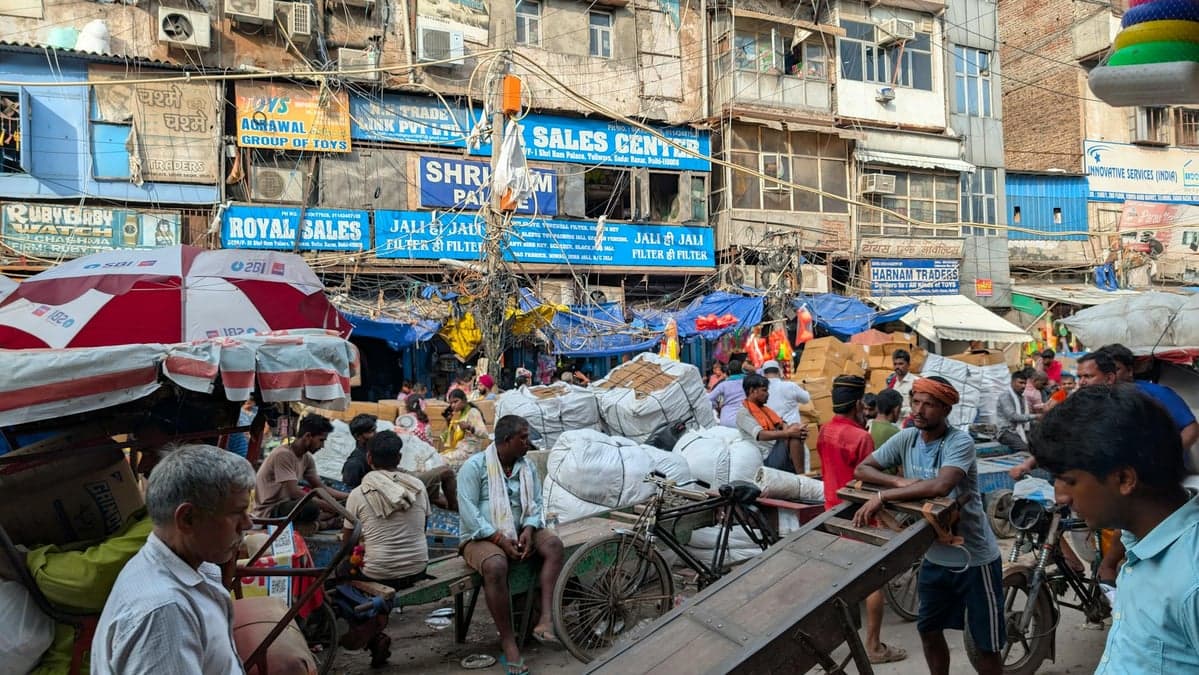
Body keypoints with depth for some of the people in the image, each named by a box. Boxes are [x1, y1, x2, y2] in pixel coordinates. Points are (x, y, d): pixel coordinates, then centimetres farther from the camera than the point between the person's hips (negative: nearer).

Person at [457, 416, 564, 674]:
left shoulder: (527, 466, 7)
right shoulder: (474, 466, -10)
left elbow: (535, 502, 7)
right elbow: (468, 510, -16)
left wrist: (528, 530, -14)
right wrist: (500, 539, -22)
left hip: (518, 533, 5)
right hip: (482, 537, -5)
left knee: (554, 545, -22)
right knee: (495, 565, -37)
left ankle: (546, 619, -29)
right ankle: (508, 643, -28)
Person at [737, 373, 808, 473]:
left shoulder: (764, 408, 22)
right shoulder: (743, 414, -5)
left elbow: (782, 424, 10)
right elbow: (760, 435, -20)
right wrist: (788, 433, -30)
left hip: (780, 452, 8)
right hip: (769, 459, -8)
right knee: (793, 435, -25)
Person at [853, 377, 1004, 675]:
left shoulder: (960, 442, -21)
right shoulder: (905, 439, -4)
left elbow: (941, 486, -38)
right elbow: (861, 469, -2)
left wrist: (883, 496, -33)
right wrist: (900, 481, -20)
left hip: (974, 558, -6)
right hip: (934, 556, 6)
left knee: (986, 644, 8)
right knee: (929, 630, 20)